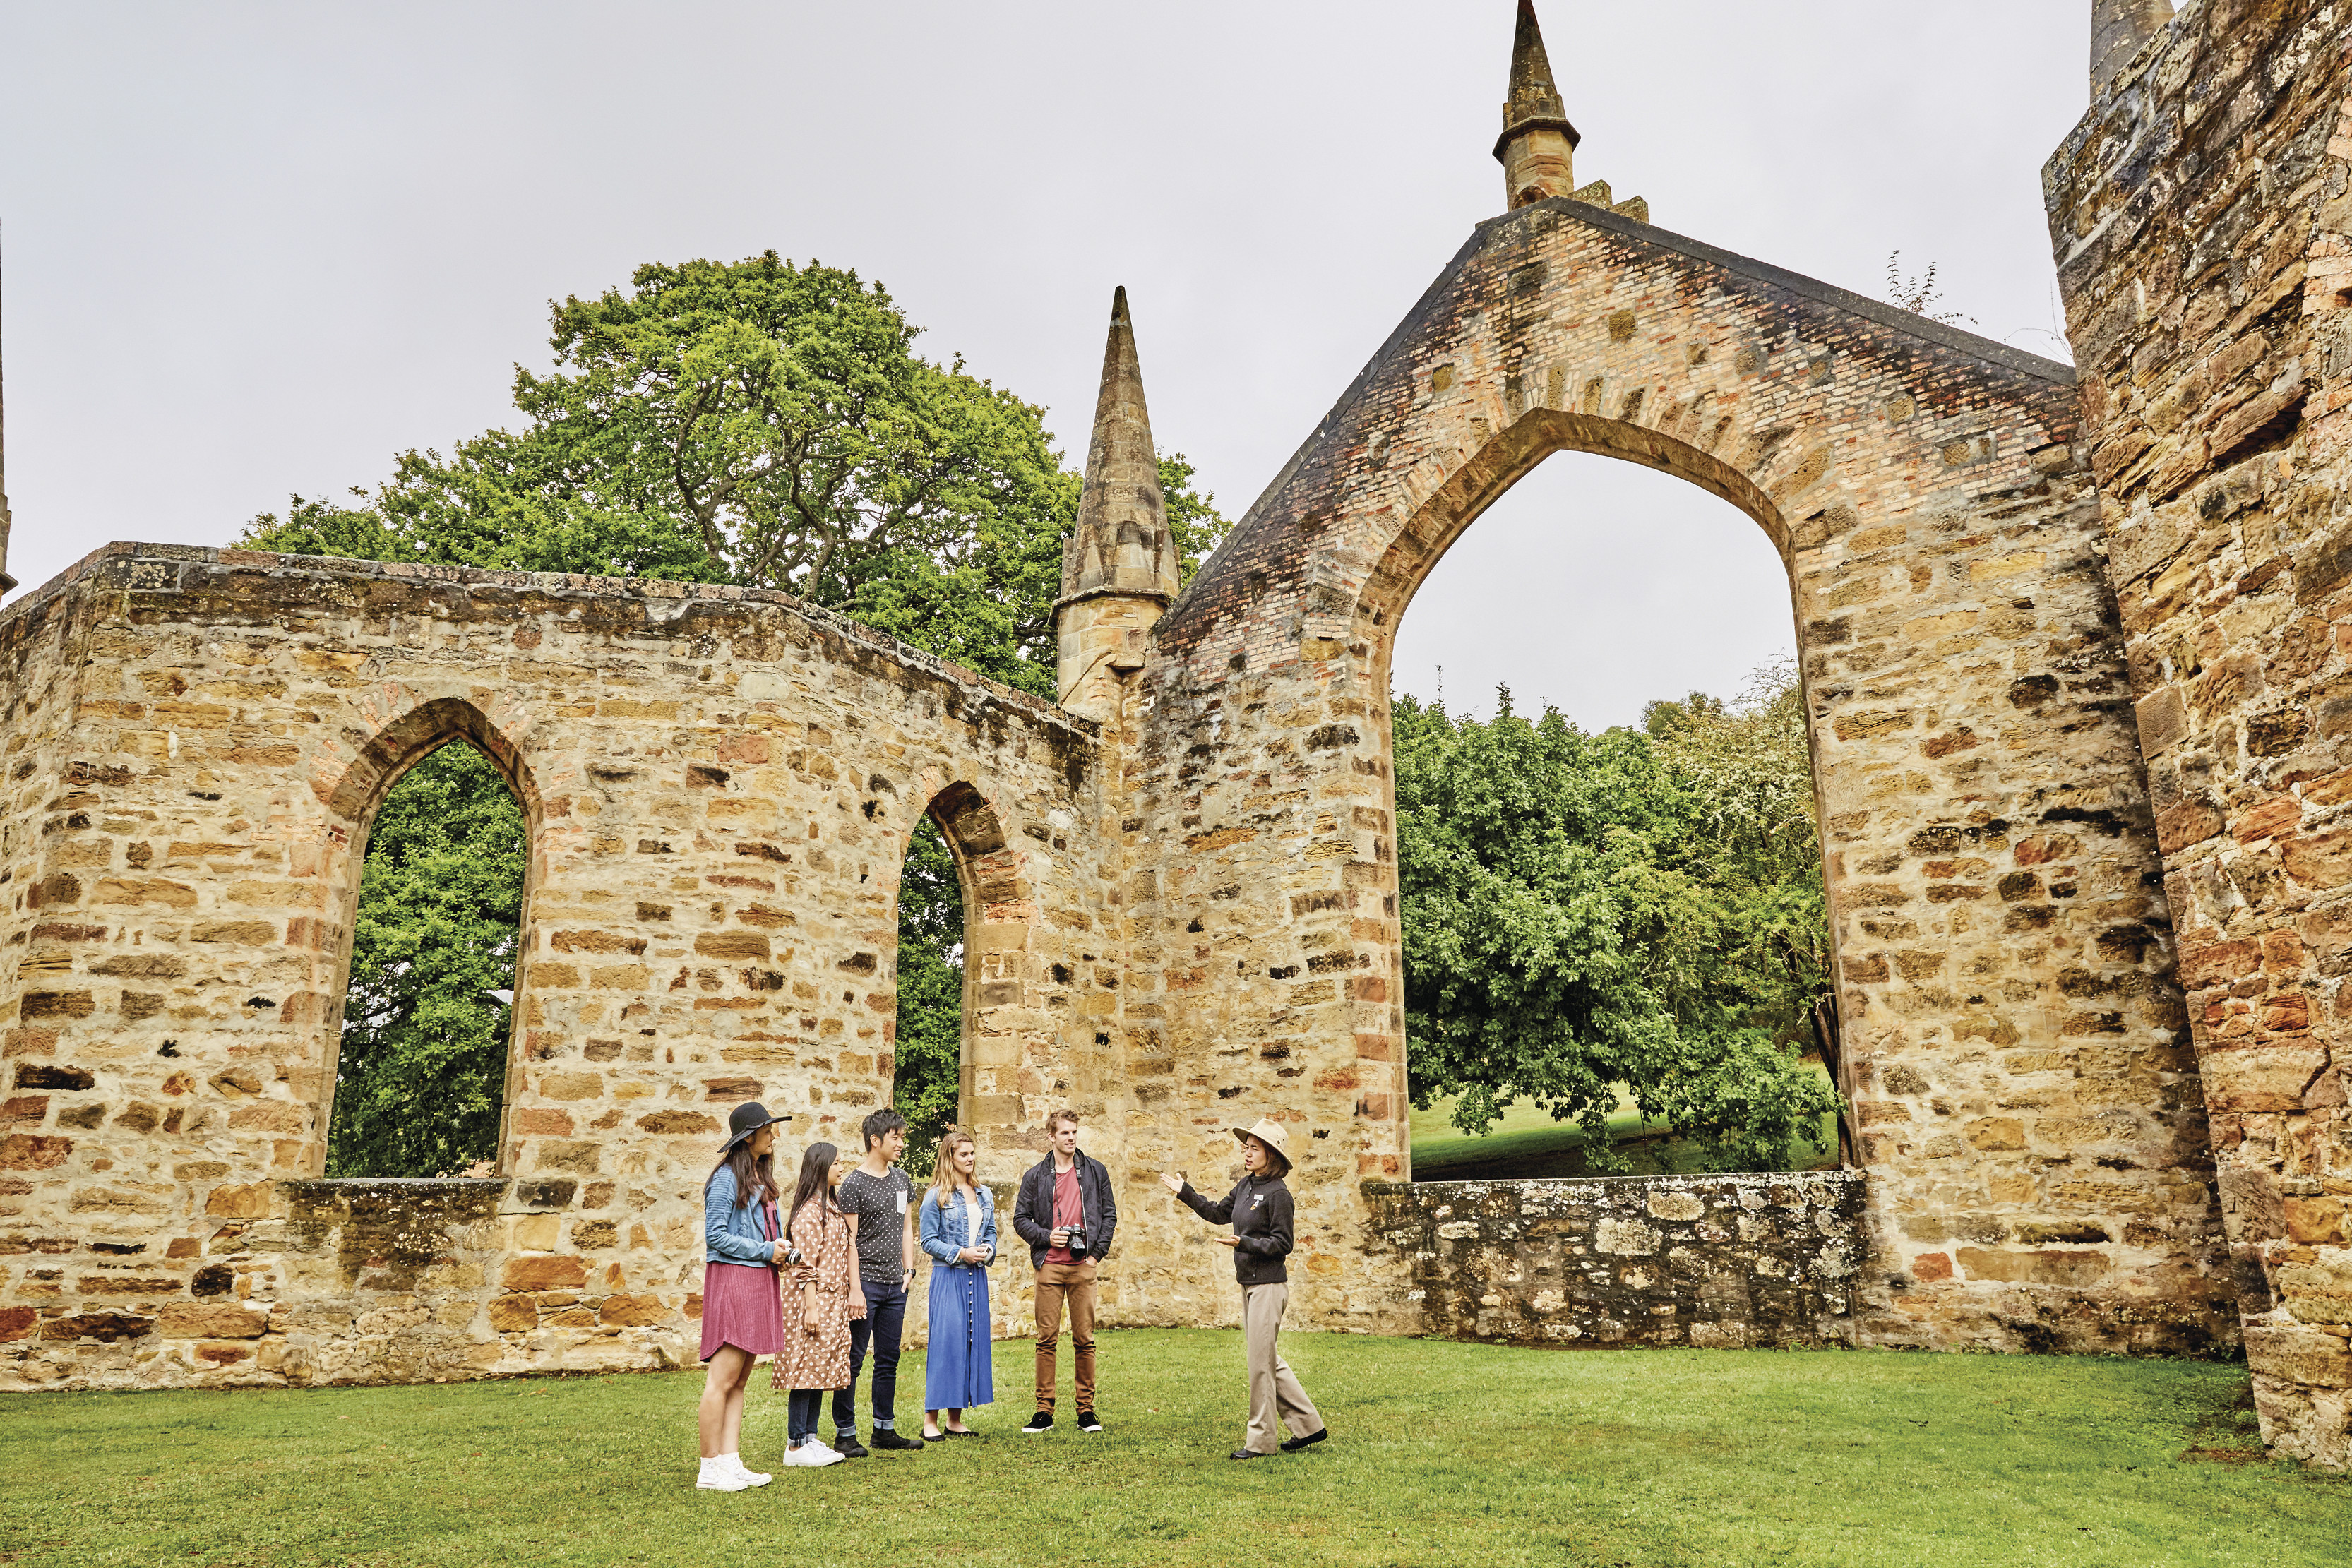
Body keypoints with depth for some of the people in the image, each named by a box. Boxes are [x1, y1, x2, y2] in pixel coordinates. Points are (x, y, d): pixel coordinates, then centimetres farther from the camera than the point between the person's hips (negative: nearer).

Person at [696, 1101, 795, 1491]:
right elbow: (716, 1236, -14)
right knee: (723, 1380, -6)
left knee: (740, 1381, 10)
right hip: (732, 1278, -9)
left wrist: (781, 1249, 5)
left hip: (759, 1280, 9)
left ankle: (731, 1461, 14)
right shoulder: (726, 1178, -10)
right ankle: (710, 1470, 0)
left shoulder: (760, 1178, 17)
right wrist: (765, 1251, -12)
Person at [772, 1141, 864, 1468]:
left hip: (835, 1302, 9)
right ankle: (796, 1447, 1)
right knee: (808, 1369, -5)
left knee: (821, 1370, 10)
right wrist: (810, 1307, -19)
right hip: (816, 1301, -9)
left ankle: (811, 1439, 16)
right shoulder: (808, 1211, -12)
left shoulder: (833, 1208, 17)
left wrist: (853, 1292, 17)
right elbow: (805, 1265, -16)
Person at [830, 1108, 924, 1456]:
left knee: (888, 1360, 12)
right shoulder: (854, 1183, -9)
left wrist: (909, 1269, 8)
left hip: (895, 1285, 6)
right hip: (866, 1282, -6)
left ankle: (885, 1430, 21)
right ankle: (846, 1434, 9)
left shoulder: (902, 1179, 11)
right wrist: (855, 1289, -15)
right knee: (853, 1360, 0)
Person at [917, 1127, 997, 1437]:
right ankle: (931, 1419, -1)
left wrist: (988, 1250, -3)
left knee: (973, 1341, 5)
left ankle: (955, 1419, 13)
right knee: (945, 1341, -9)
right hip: (948, 1276, -6)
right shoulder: (936, 1196, -5)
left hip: (977, 1276, 6)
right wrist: (961, 1253, -15)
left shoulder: (984, 1195, 12)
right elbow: (928, 1241, -6)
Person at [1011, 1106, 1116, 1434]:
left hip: (1083, 1266, 0)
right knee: (1047, 1340, 1)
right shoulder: (1036, 1176, 6)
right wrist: (1046, 1237, -6)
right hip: (1049, 1266, 0)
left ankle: (1086, 1410, 12)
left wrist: (1097, 1252, 1)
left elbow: (1109, 1215, 10)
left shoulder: (1095, 1171, 8)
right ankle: (1044, 1411, 9)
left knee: (1084, 1340, 3)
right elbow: (1020, 1219, 9)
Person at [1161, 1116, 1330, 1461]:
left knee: (1260, 1363, -1)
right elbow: (1218, 1213, 22)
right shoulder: (1246, 1186, 9)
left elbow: (1282, 1244, -15)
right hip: (1249, 1285, 9)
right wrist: (1185, 1193, 20)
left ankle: (1261, 1440, 10)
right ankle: (1309, 1425, 25)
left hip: (1269, 1286, -9)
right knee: (1268, 1360, 15)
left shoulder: (1278, 1193, -15)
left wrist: (1244, 1243, -25)